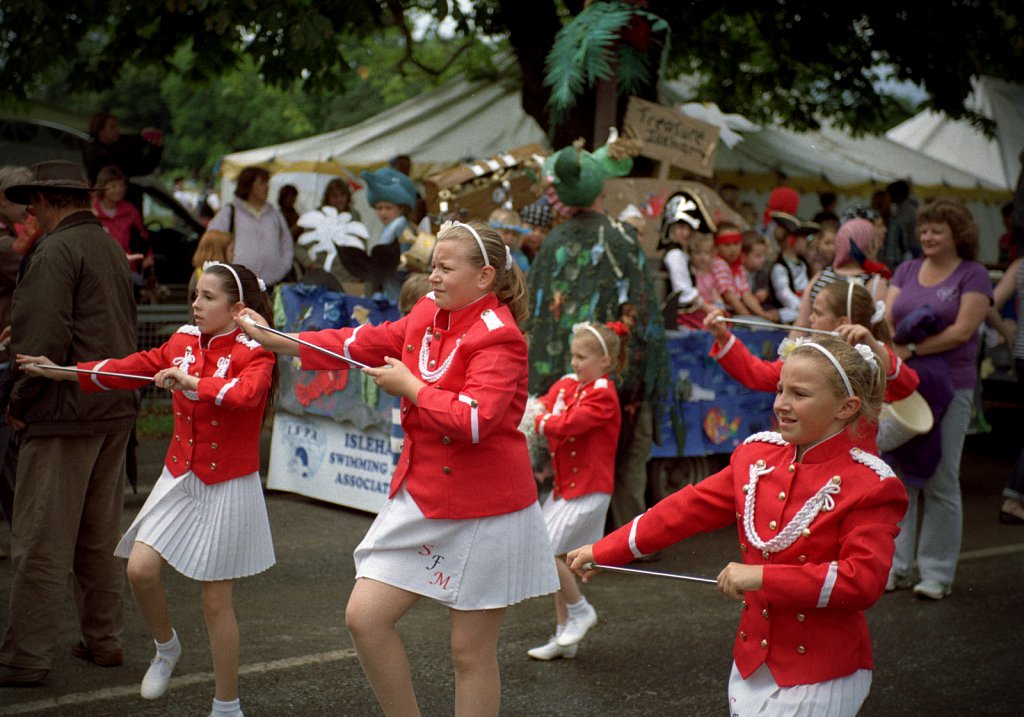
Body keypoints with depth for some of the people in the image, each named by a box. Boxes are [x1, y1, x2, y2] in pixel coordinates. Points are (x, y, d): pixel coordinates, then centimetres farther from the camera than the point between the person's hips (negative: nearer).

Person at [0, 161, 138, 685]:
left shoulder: (56, 251, -13)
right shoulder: (111, 247, 15)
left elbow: (45, 338, -20)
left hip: (66, 412, -9)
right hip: (116, 410, 9)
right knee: (99, 537, 17)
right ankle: (104, 639, 25)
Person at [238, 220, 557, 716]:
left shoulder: (498, 337, -17)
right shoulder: (428, 314, 5)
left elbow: (475, 419, -28)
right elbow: (369, 343, 9)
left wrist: (410, 388, -17)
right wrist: (275, 341, 5)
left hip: (482, 509, -7)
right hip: (421, 496, 8)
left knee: (470, 651, 3)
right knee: (364, 617, 3)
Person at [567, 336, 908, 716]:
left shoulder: (868, 485, -13)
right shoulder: (758, 456, 4)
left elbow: (864, 579, -22)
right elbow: (689, 508, 7)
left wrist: (763, 577, -26)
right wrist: (603, 551, 6)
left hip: (821, 676, -5)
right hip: (752, 661, 6)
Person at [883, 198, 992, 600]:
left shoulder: (973, 276, 0)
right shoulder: (906, 270, 15)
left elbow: (962, 330, -11)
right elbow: (886, 318, 7)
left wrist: (912, 349, -18)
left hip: (948, 387, -4)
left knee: (940, 481, 0)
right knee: (897, 477, 5)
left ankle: (937, 573, 8)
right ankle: (895, 566, 14)